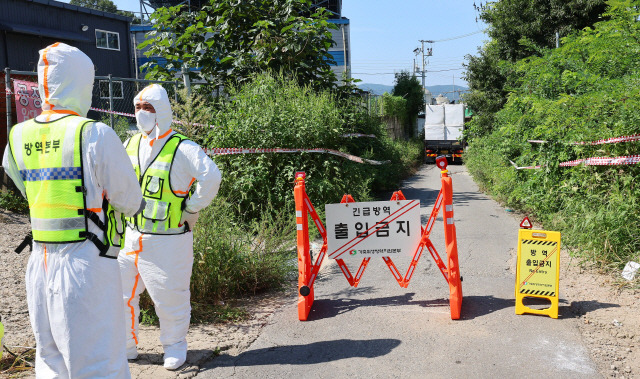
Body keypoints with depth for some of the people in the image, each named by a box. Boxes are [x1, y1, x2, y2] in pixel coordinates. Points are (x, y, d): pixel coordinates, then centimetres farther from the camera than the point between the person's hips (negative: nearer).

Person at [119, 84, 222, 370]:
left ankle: (175, 347, 26)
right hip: (132, 237, 6)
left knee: (170, 296, 4)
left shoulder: (182, 148, -12)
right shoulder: (131, 144, 9)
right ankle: (125, 346, 29)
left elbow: (211, 177, -20)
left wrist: (191, 209, -13)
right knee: (121, 292, 10)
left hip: (169, 240, -6)